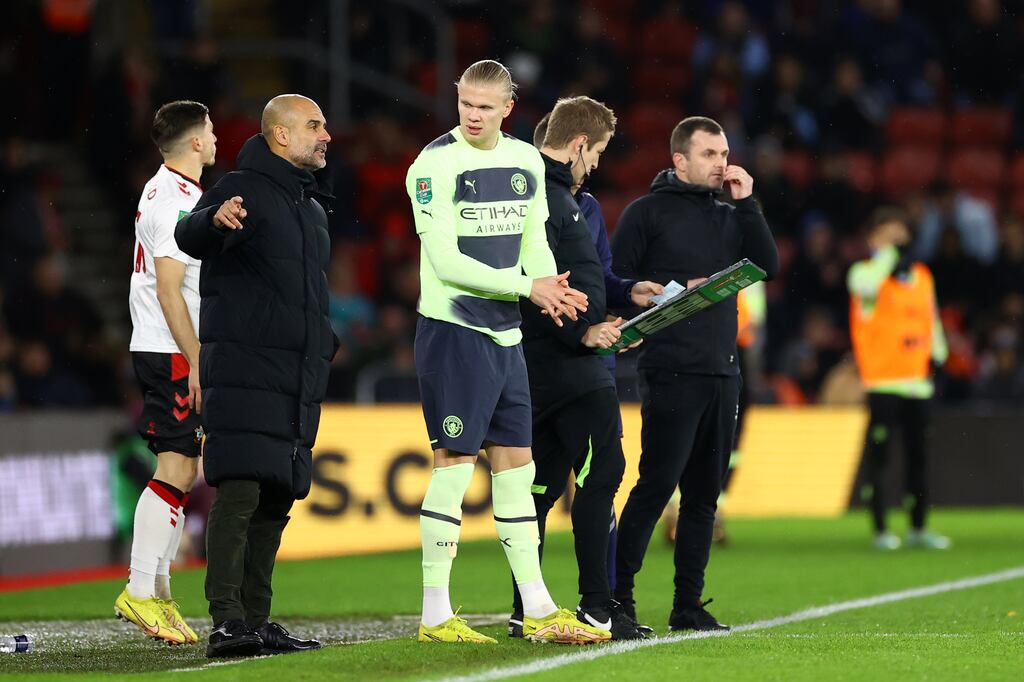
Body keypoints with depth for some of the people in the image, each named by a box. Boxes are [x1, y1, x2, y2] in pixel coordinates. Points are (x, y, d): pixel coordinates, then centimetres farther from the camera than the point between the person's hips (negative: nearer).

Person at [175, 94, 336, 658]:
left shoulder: (311, 205, 21)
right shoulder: (243, 191, -5)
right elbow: (188, 237, -24)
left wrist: (324, 343, 21)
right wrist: (214, 219, -45)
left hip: (298, 378, 8)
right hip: (244, 371, -8)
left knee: (275, 500, 8)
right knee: (239, 491, -15)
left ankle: (256, 621, 12)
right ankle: (226, 622, -20)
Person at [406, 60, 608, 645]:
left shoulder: (527, 162, 10)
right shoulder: (435, 164, -11)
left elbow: (534, 243, 13)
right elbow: (446, 261, -16)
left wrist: (551, 289, -10)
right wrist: (527, 285, -18)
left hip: (505, 334, 7)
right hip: (452, 329, -7)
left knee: (516, 464, 10)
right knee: (454, 464, -7)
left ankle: (539, 612, 16)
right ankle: (436, 615, -2)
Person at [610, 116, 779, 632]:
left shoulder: (729, 216, 18)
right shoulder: (648, 213, 1)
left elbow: (767, 265, 5)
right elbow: (618, 283, -3)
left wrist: (746, 204, 0)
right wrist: (678, 291, -13)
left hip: (721, 372, 6)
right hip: (670, 371, -6)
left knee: (703, 493, 6)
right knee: (657, 483, -13)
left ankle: (688, 605, 10)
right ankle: (616, 595, -9)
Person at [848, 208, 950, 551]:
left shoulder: (922, 275, 15)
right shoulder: (865, 271, -3)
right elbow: (866, 285, -28)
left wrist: (938, 358, 17)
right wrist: (889, 253, -21)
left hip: (917, 380, 5)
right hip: (882, 380, -5)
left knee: (918, 454, 8)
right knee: (878, 454, -5)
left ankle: (918, 528, 17)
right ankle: (880, 529, -1)